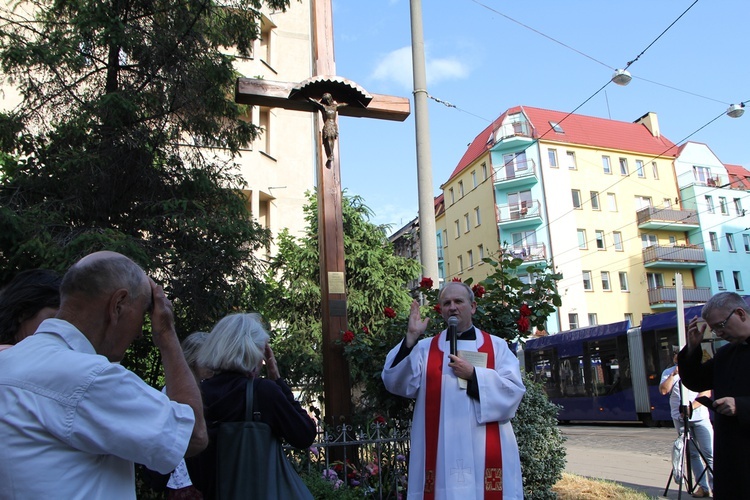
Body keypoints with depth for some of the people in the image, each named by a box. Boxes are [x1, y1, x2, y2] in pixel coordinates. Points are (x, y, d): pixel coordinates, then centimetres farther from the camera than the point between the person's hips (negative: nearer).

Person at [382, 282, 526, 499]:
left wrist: (473, 374, -11)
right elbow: (399, 384, -5)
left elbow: (514, 390, -2)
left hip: (486, 450, 0)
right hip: (440, 451, 0)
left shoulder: (496, 346, 9)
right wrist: (411, 338, -13)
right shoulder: (424, 348, 9)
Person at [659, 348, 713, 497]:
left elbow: (707, 392, -4)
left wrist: (693, 406, -16)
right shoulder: (668, 372, 7)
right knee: (692, 454, 5)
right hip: (680, 418, 1)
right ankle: (703, 486, 12)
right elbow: (663, 390, -5)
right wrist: (673, 374, -12)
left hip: (700, 417, -1)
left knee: (709, 454, -5)